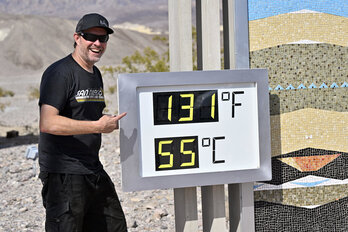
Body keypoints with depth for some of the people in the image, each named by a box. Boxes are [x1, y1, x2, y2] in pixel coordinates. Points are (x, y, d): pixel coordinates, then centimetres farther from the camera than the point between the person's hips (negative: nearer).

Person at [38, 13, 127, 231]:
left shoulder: (95, 74, 16)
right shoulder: (59, 73, -12)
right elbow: (48, 123, -24)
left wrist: (111, 122, 11)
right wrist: (98, 126, -25)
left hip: (94, 171, 9)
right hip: (63, 174, -9)